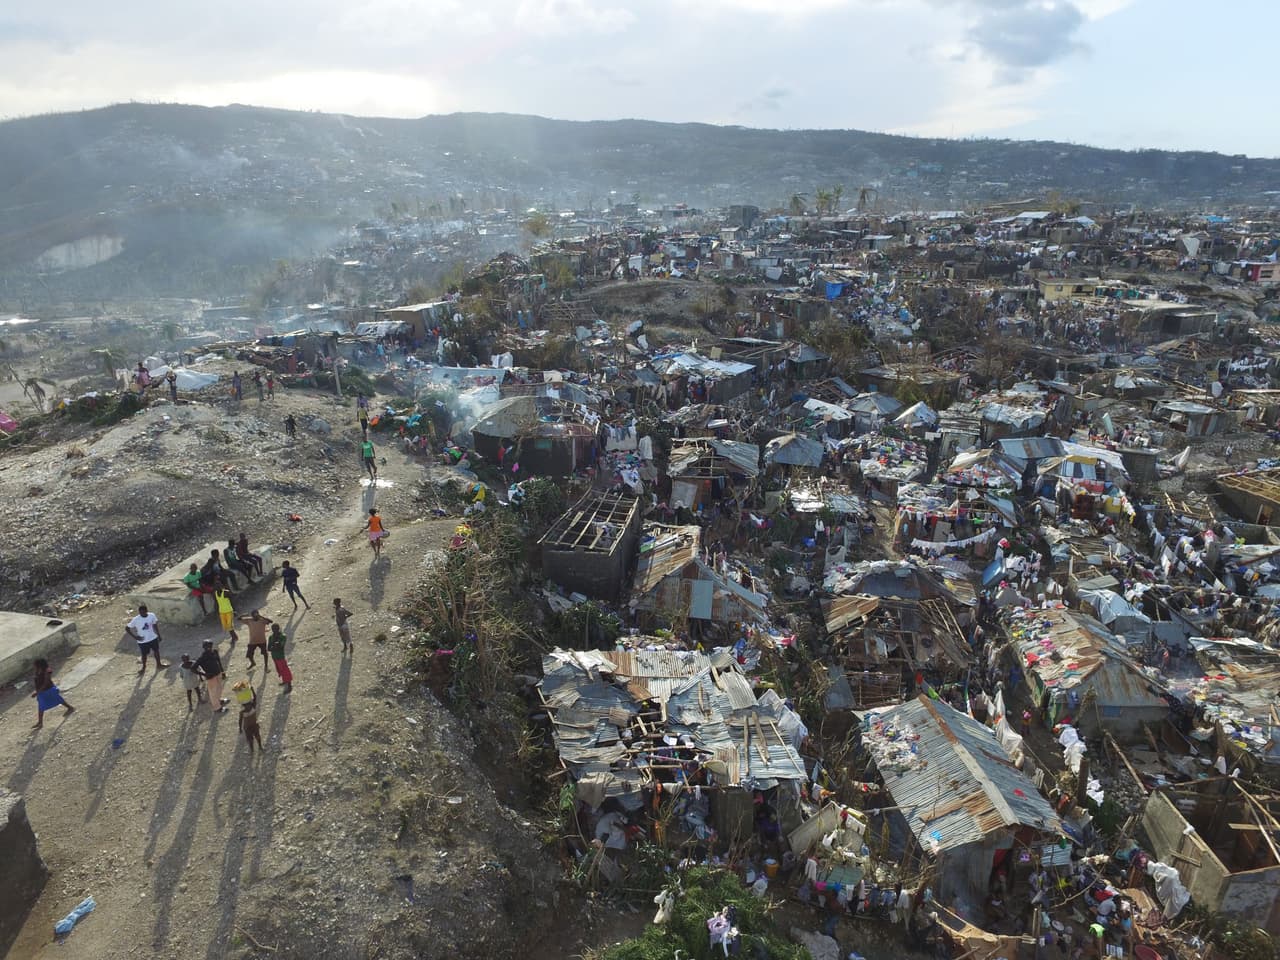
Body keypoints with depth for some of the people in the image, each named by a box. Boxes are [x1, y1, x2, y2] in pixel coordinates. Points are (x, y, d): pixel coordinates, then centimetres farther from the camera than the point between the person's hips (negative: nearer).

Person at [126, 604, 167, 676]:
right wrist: (135, 637, -19)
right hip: (143, 641, -3)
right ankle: (144, 668, 39)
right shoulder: (136, 620, -23)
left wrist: (158, 635, 8)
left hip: (153, 638, 3)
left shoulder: (152, 616, -14)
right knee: (144, 654, 15)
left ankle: (159, 665, 40)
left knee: (156, 651, 18)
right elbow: (127, 629, -14)